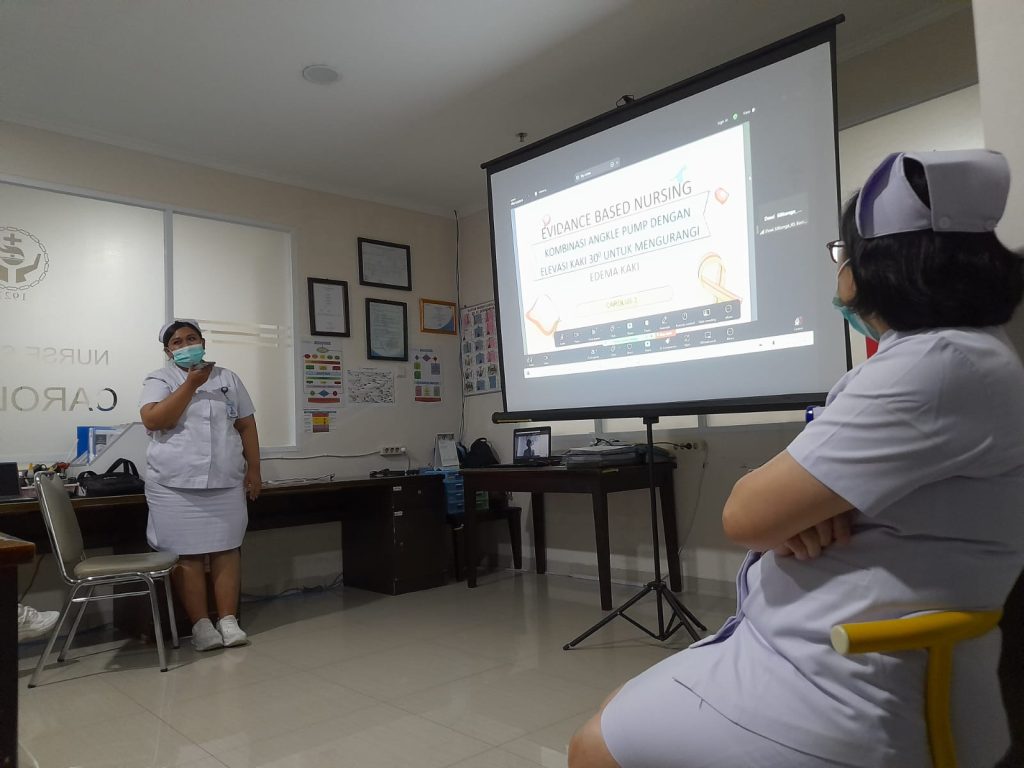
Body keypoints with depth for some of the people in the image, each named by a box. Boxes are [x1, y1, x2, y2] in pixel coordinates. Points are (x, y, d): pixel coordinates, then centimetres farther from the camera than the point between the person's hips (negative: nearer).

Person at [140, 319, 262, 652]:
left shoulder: (227, 378, 12)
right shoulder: (159, 380, 3)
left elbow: (246, 426, 13)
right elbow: (153, 421, -15)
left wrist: (254, 469, 7)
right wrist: (191, 384, -15)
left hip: (226, 482, 3)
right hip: (176, 485, -2)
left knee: (226, 549, 4)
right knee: (186, 554, 0)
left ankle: (229, 620, 12)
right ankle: (201, 625, 9)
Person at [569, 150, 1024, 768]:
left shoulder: (941, 367, -23)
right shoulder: (946, 356, 12)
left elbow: (746, 514, -24)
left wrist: (773, 499, -3)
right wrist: (797, 504, -11)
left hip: (835, 702, -10)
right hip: (826, 659, 10)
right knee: (626, 712, 20)